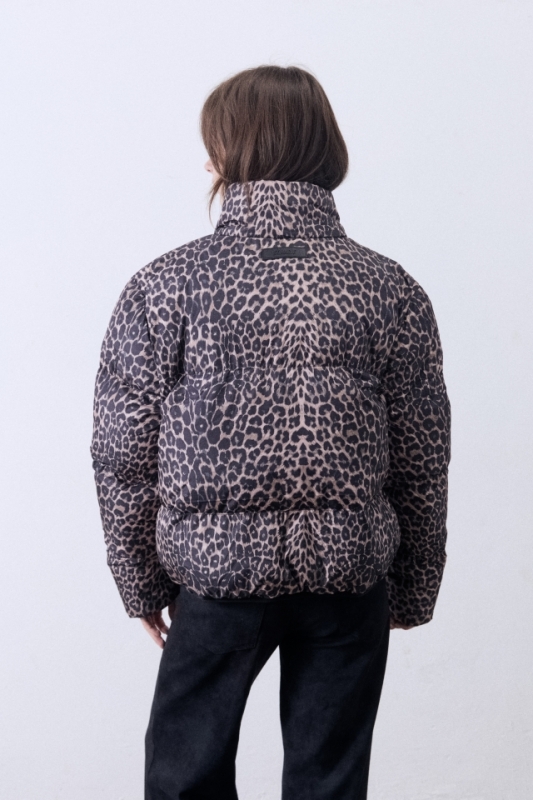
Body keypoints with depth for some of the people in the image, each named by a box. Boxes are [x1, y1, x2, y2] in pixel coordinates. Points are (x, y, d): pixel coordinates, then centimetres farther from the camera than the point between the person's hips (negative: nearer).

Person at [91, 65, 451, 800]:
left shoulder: (164, 287, -8)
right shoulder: (391, 291, -4)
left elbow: (123, 457, -4)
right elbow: (422, 463, 0)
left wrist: (141, 582, 10)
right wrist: (415, 588, 13)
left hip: (215, 571, -1)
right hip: (350, 575, 1)